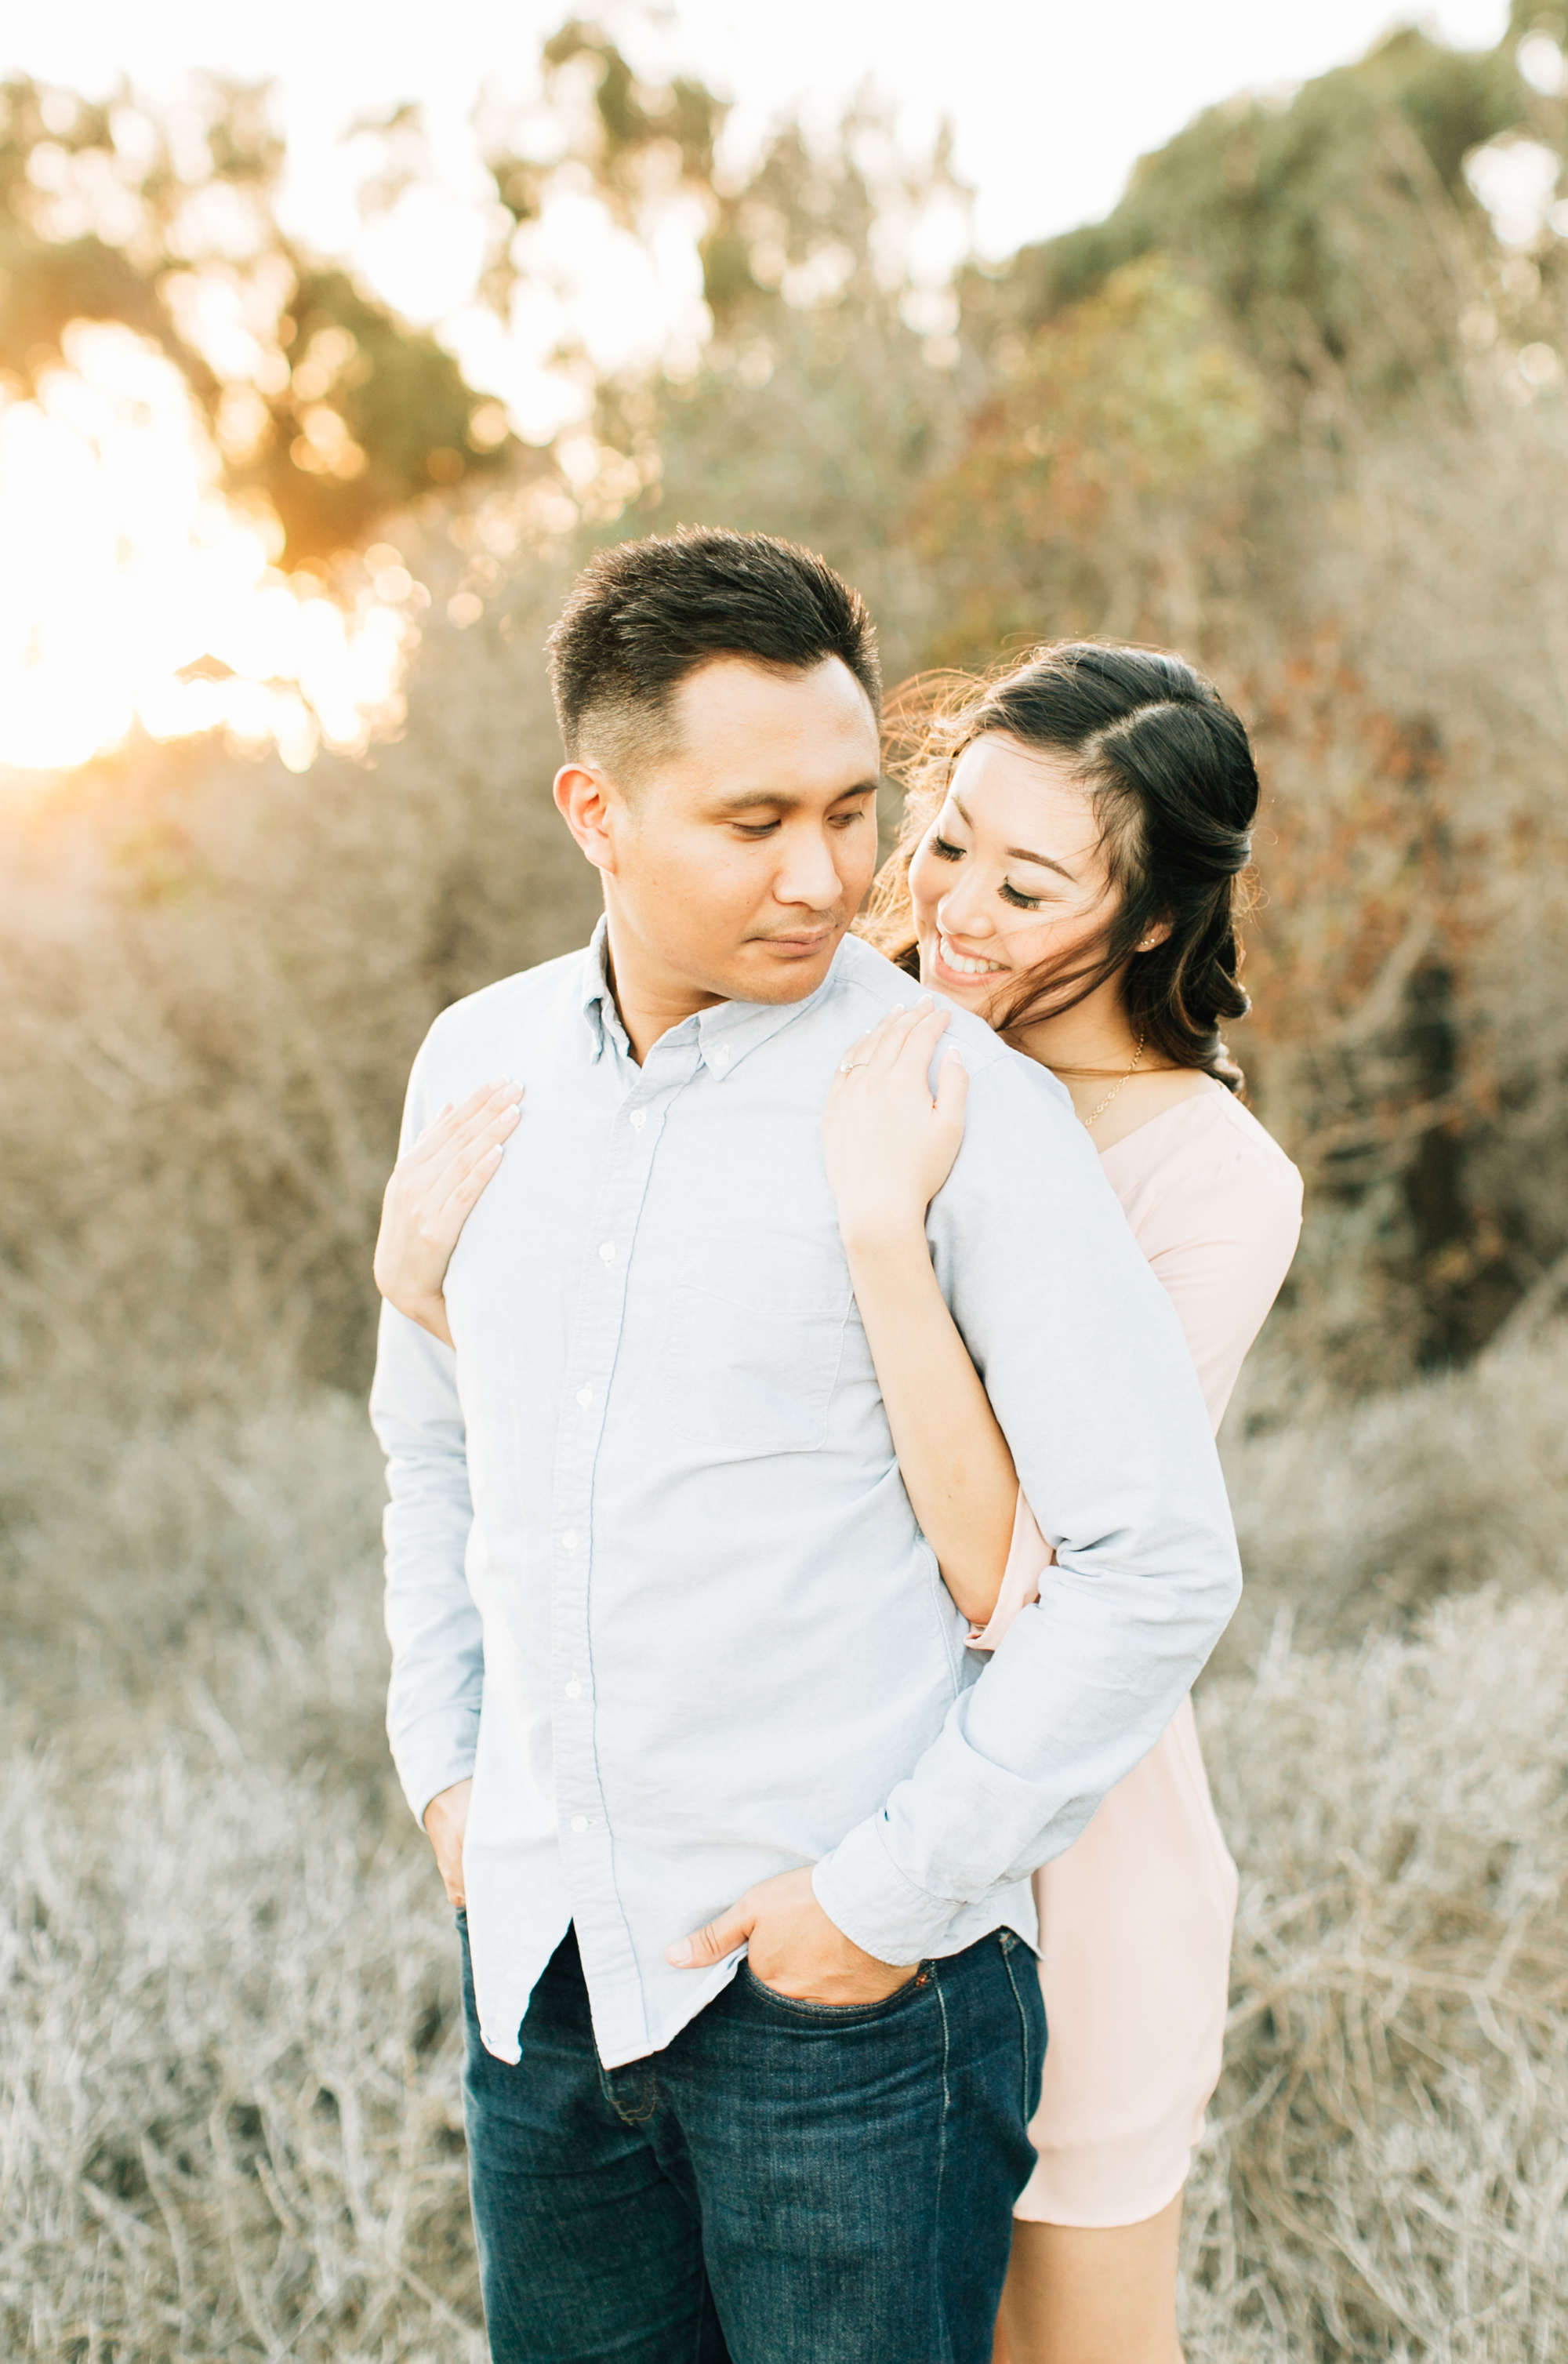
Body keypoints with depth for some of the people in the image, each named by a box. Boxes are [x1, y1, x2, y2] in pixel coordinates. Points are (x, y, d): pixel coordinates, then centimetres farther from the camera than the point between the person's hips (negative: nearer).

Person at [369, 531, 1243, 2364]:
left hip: (856, 1987, -5)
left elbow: (1161, 1562, -14)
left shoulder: (966, 1107, -14)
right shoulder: (478, 1065, 3)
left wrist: (896, 1891, -14)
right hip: (541, 1956, 5)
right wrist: (444, 1763, 10)